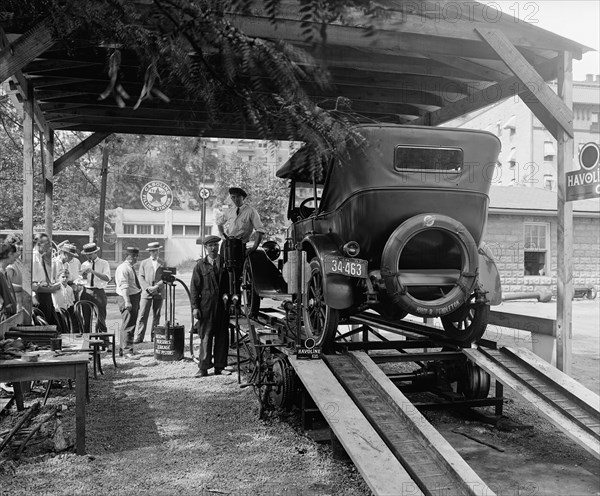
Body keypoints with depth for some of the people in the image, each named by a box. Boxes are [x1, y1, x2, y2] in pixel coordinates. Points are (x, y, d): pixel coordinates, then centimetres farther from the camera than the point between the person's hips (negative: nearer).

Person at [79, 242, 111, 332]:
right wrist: (83, 276, -14)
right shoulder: (84, 265, 10)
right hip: (86, 292, 3)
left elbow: (107, 278, -15)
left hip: (99, 292, -3)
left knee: (101, 318, -4)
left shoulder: (104, 263, 1)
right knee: (86, 319, 7)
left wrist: (93, 271, -20)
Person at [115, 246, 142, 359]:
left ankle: (123, 349, 25)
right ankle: (127, 351, -6)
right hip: (127, 298, -10)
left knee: (131, 325, 15)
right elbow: (123, 286, -22)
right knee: (128, 325, -9)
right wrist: (127, 301, -28)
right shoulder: (123, 268, -14)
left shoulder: (131, 267, 15)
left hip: (134, 297, 10)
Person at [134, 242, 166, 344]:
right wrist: (148, 288, -10)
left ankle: (154, 336, 10)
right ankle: (138, 337, -6)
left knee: (156, 316, 4)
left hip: (159, 292, 1)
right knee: (143, 315, -7)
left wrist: (157, 286, -11)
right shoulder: (144, 263, 12)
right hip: (146, 292, -1)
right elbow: (141, 278, 5)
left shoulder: (163, 264, 12)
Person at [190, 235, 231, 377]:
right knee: (206, 337, -2)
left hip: (223, 305, 2)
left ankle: (219, 367, 14)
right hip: (206, 306, -2)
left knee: (222, 337, 5)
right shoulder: (200, 265, 5)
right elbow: (194, 287, 2)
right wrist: (195, 307, -5)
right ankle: (203, 368, 3)